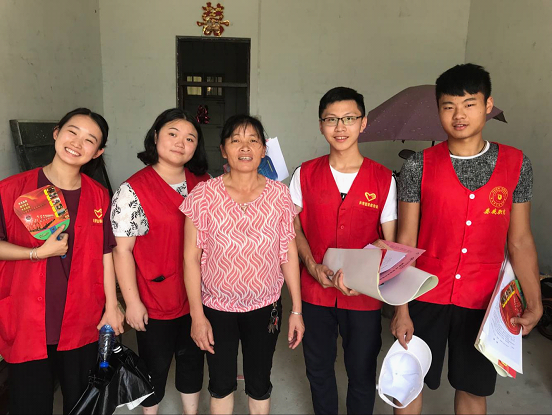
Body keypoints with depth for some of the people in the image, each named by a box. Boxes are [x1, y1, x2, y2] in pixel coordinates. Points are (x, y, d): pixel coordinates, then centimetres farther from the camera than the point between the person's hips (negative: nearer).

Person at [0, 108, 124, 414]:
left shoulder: (99, 196, 1)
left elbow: (105, 254, 3)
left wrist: (112, 306, 2)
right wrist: (39, 252, -18)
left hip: (82, 322, 2)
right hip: (27, 319, -2)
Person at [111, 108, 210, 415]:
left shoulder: (203, 183, 1)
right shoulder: (133, 190, -14)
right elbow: (122, 250, -14)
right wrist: (132, 302, -14)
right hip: (155, 301, -4)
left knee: (193, 359, 22)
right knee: (155, 366, 15)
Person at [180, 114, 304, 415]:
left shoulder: (279, 195, -7)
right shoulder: (203, 195, -11)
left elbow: (289, 255, -2)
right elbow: (191, 258, -8)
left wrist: (297, 310, 0)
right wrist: (197, 315, -8)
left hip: (265, 308, 1)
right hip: (216, 308, 0)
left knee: (260, 384, 17)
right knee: (221, 384, 18)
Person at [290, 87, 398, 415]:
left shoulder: (383, 179, -6)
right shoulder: (305, 174, -2)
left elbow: (390, 242, -5)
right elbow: (293, 227, 3)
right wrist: (313, 266, -13)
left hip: (364, 295, -1)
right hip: (315, 291, 2)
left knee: (362, 372, 15)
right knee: (318, 368, 19)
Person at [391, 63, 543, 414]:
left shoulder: (516, 165, -2)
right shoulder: (419, 167, -7)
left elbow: (520, 240, 4)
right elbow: (406, 241, -6)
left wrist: (535, 304, -1)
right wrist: (401, 309, -9)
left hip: (484, 300, 2)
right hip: (426, 295, -1)